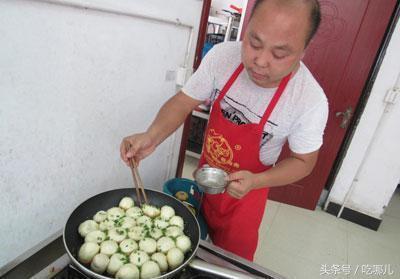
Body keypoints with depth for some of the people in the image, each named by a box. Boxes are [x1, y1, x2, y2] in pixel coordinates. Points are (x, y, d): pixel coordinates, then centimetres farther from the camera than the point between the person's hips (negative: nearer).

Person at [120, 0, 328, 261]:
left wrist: (256, 181, -30)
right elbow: (183, 102, -13)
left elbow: (303, 162, -14)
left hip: (245, 189, -3)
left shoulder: (311, 100, -28)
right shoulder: (222, 56, -21)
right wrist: (153, 136, -31)